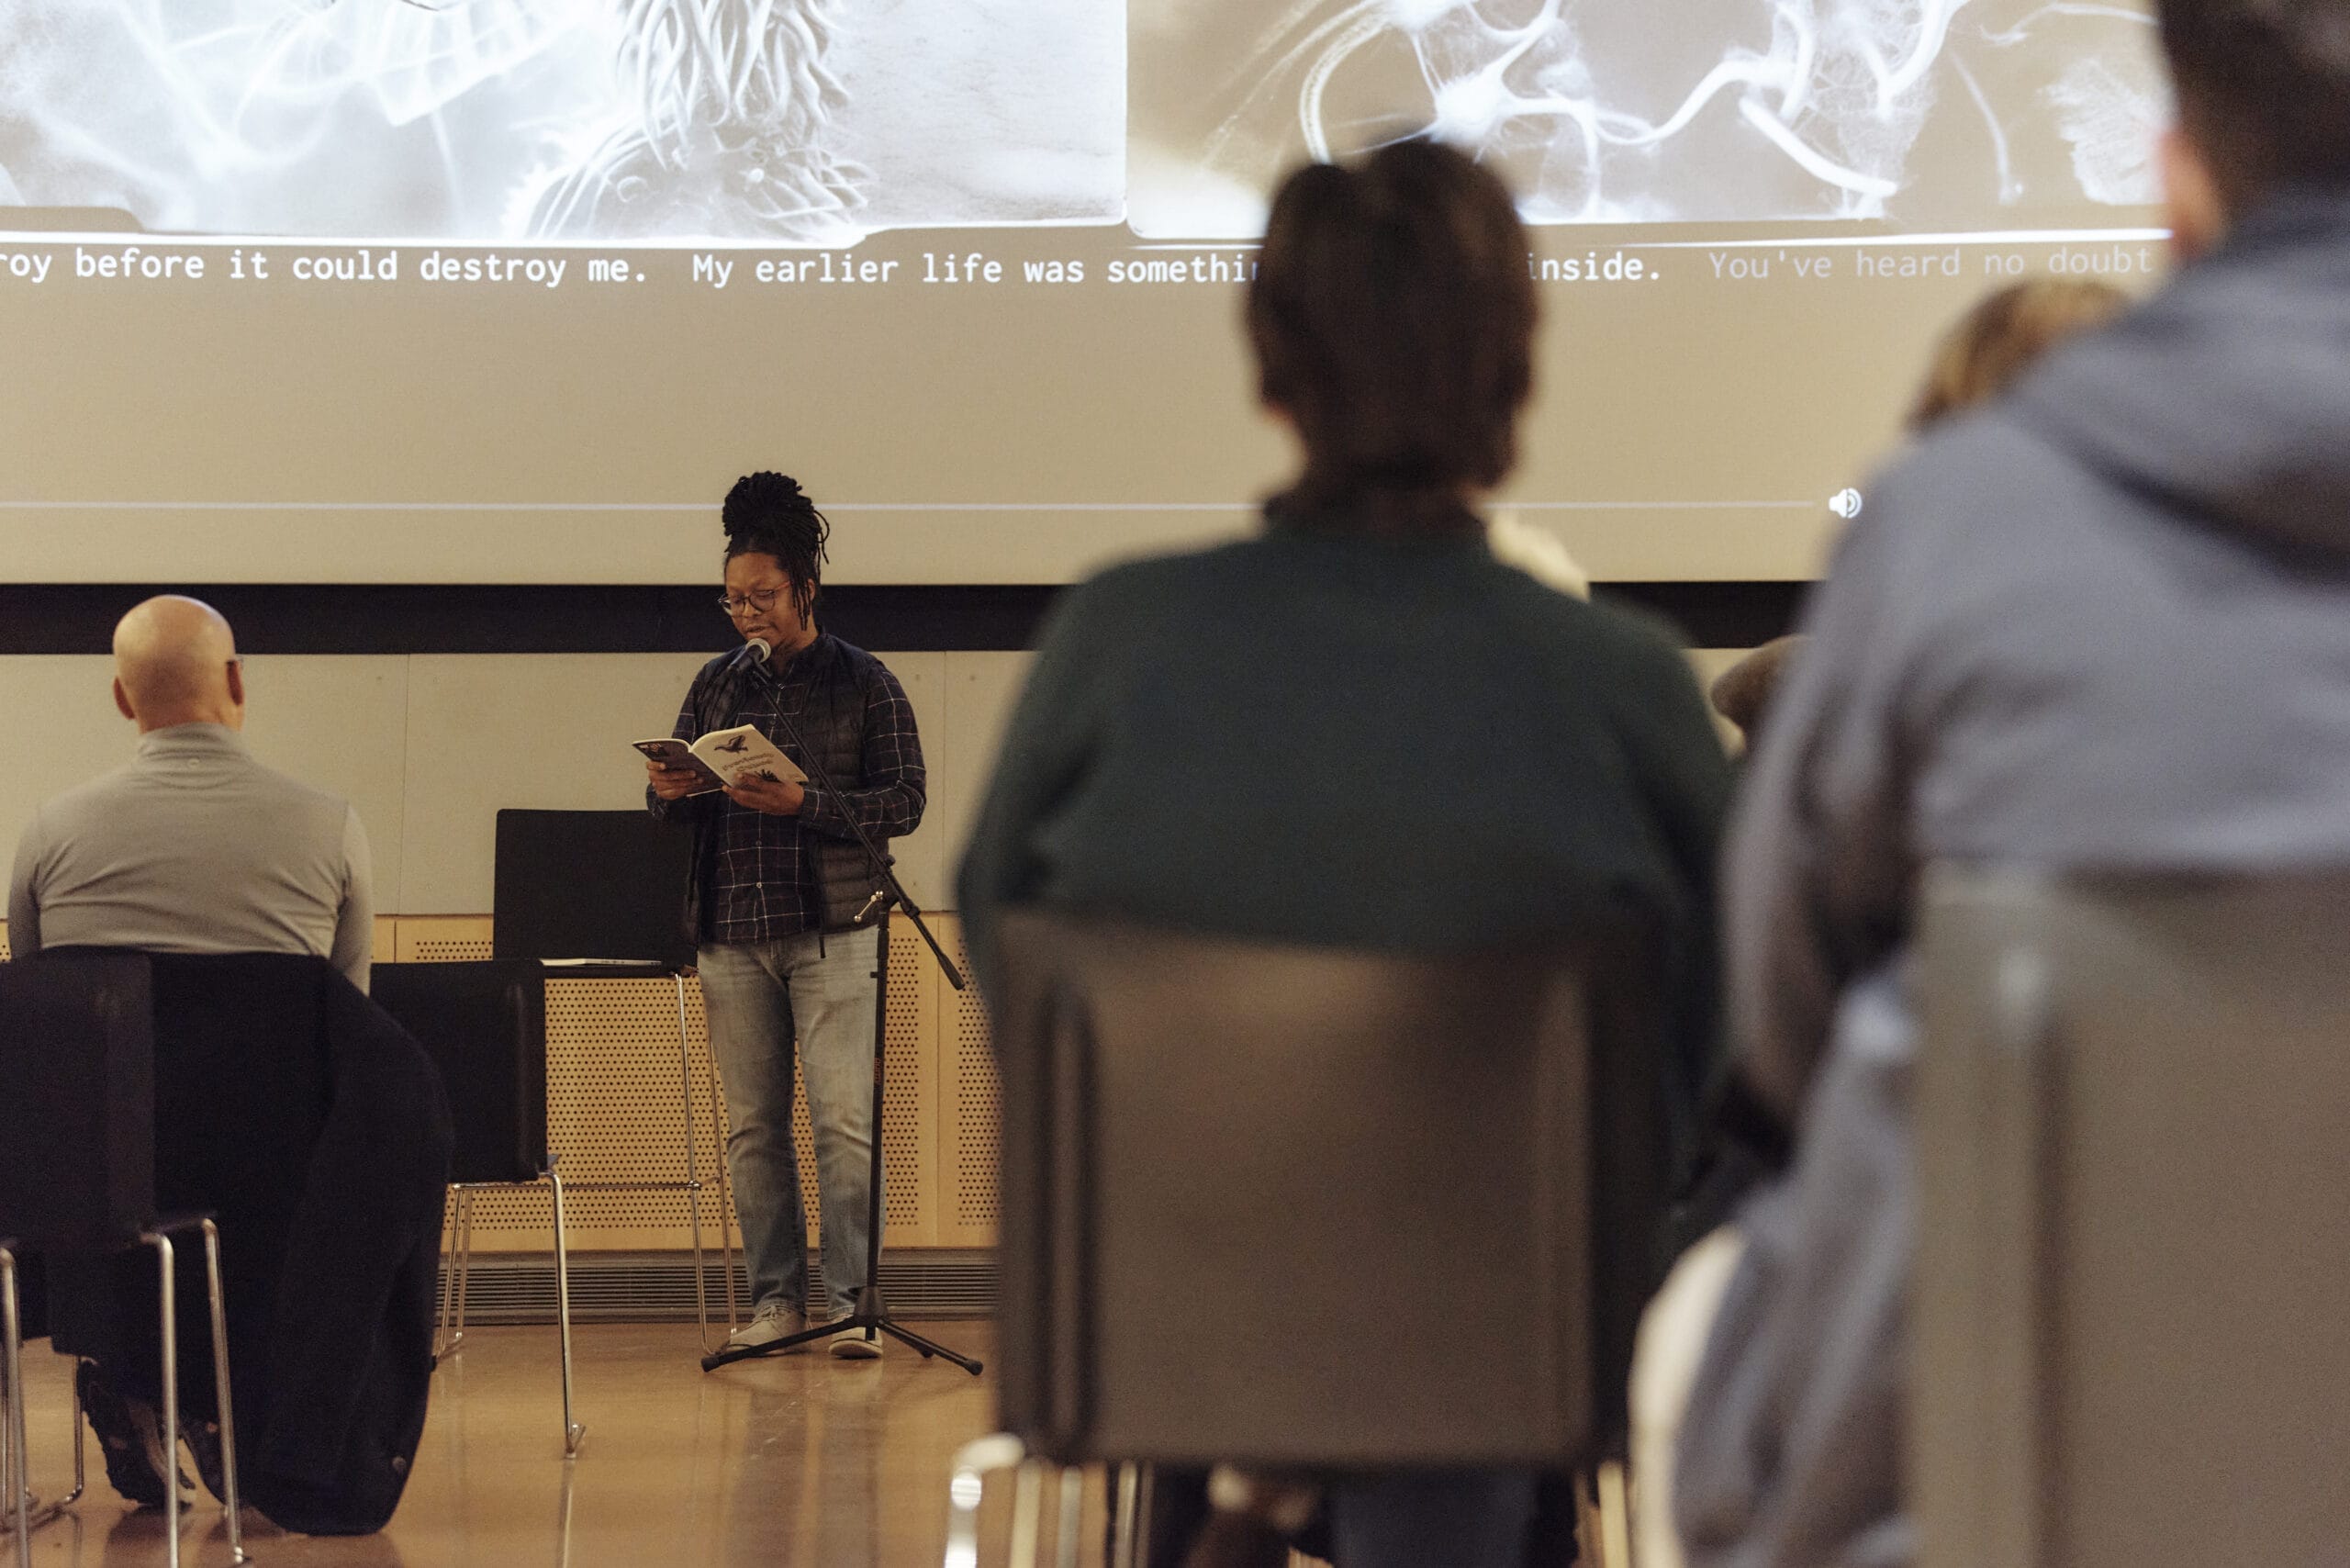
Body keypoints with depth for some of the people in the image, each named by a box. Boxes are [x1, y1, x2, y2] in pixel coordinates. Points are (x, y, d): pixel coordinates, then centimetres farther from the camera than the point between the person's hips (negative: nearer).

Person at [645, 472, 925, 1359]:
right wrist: (668, 793, -7)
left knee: (843, 1117, -8)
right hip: (730, 929, 4)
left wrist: (803, 804, -18)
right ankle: (775, 1296, 13)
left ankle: (851, 1299, -2)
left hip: (832, 928, -4)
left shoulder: (865, 683, 1)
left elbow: (905, 802, -5)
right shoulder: (715, 684, 14)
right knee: (751, 1123, 5)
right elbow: (677, 809, 17)